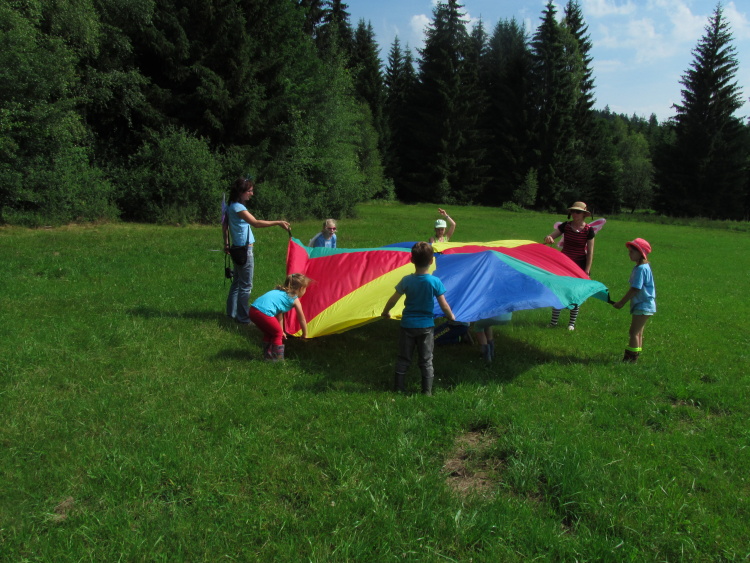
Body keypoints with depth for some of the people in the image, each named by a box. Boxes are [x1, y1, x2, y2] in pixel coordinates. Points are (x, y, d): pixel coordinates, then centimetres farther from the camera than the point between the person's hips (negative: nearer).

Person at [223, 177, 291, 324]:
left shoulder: (231, 206, 11)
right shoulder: (238, 207, -18)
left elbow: (224, 225, 22)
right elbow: (256, 223, -30)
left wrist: (226, 243, 29)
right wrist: (278, 223, -29)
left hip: (237, 249, 10)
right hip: (244, 250, -10)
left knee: (237, 282, 18)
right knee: (246, 285, -3)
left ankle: (231, 312, 28)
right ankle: (243, 317, 3)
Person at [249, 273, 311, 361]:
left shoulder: (280, 292, 30)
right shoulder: (295, 299, 9)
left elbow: (279, 314, 37)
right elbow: (302, 320, 19)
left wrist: (281, 331, 44)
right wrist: (305, 335, 33)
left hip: (252, 310, 8)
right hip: (263, 313, -8)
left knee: (268, 332, 27)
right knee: (277, 334, 13)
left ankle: (267, 355, 33)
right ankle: (277, 357, 14)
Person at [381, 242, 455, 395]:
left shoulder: (406, 280, -10)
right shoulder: (435, 282, -13)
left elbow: (393, 300, -4)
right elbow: (444, 305, -8)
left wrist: (385, 312, 14)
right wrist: (451, 316, 10)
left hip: (407, 325, 1)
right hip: (426, 325, -1)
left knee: (403, 358, 13)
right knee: (426, 360, 11)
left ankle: (398, 387, 18)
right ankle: (427, 390, 13)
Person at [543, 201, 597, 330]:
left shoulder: (589, 230, -9)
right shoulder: (565, 226, -2)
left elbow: (590, 252, -7)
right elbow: (551, 236, -5)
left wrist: (586, 271, -10)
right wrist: (548, 238, -31)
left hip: (580, 266, -2)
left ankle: (572, 323, 21)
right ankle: (554, 321, 14)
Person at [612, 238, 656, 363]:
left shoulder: (641, 269, -19)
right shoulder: (640, 267, 11)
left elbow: (635, 289, -22)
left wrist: (621, 302, -15)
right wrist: (623, 301, 15)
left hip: (643, 307, -10)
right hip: (643, 306, 10)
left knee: (634, 332, -7)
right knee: (638, 332, 15)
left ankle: (631, 358, -3)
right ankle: (635, 356, 22)